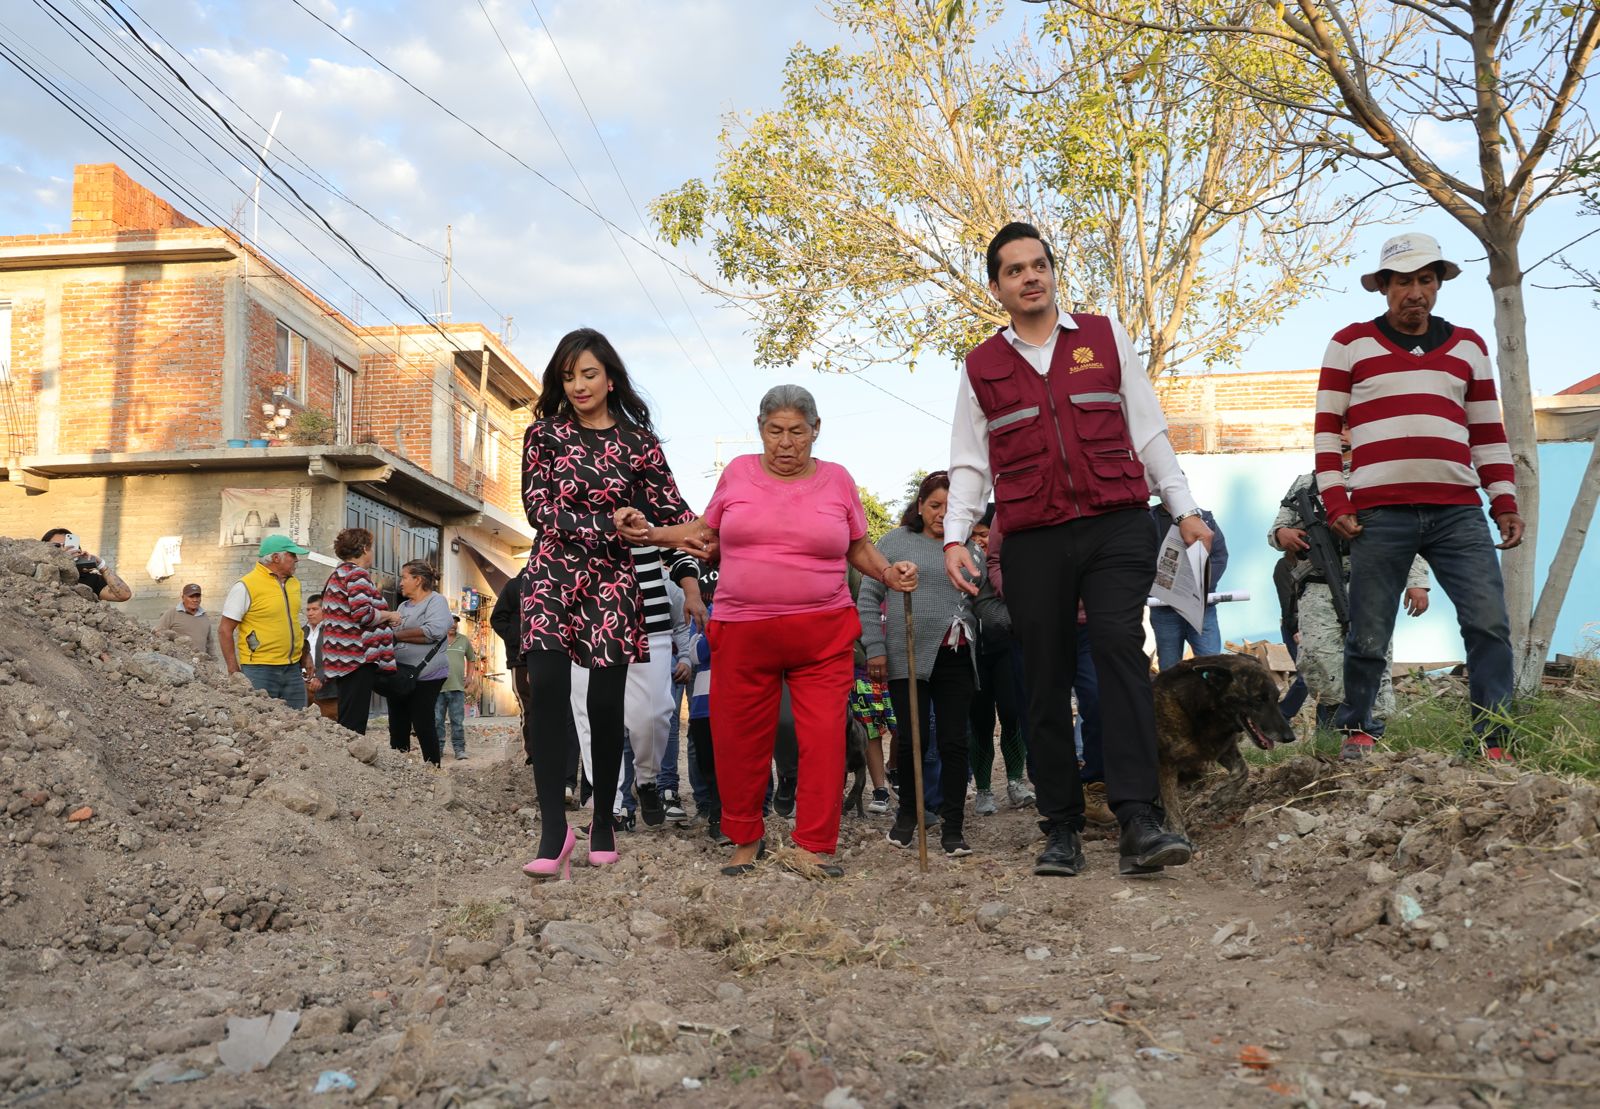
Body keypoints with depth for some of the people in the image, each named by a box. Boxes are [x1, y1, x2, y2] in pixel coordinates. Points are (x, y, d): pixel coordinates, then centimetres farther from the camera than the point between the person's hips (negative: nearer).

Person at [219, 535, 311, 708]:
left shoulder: (294, 583, 13)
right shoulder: (246, 586, -9)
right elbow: (225, 630, -8)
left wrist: (304, 658, 19)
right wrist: (234, 671, -12)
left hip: (293, 669, 7)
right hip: (260, 670, -6)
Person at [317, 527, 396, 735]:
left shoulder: (336, 575, 22)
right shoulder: (358, 573, -9)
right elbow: (362, 613, -21)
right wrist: (388, 615, -5)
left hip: (341, 659, 10)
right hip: (358, 657, -10)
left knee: (346, 720, 11)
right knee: (354, 725, -11)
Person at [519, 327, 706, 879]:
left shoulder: (638, 440, 7)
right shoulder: (544, 434, 6)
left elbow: (671, 506, 2)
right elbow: (541, 509, -5)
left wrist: (695, 535, -20)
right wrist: (612, 525, -15)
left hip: (612, 580, 1)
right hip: (554, 574, 0)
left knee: (606, 703, -1)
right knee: (547, 691, -18)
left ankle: (603, 824, 17)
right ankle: (554, 830, -16)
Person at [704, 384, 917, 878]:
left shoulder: (837, 479, 7)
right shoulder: (738, 472, 7)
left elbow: (859, 546, 15)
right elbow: (707, 535, 16)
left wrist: (888, 573, -4)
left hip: (822, 634, 0)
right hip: (743, 631, 1)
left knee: (824, 740, -8)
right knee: (739, 741, 5)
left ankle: (813, 846, 4)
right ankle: (745, 840, 24)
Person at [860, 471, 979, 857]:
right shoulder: (895, 542, 5)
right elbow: (868, 598, 3)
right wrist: (874, 648, -4)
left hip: (957, 658, 2)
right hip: (908, 658, -2)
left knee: (955, 742, 1)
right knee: (911, 738, 2)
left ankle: (953, 829, 7)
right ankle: (907, 815, 23)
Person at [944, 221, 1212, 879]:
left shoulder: (1104, 336, 13)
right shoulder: (981, 367, 14)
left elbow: (1146, 428, 14)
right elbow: (968, 464, 15)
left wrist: (1183, 507, 7)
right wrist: (954, 537, 1)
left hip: (1117, 526, -1)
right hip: (1032, 541, 1)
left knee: (1119, 647, -19)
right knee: (1045, 682, 2)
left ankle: (1139, 823, -22)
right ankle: (1062, 831, 10)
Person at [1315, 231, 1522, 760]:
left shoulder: (1468, 346, 18)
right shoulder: (1350, 344, 8)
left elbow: (1488, 433, 19)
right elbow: (1327, 428, 5)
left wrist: (1505, 501, 11)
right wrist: (1335, 500, -4)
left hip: (1458, 512, 3)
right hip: (1379, 513, -3)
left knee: (1489, 623, -8)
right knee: (1369, 637, 1)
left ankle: (1490, 742, 0)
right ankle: (1357, 730, 21)